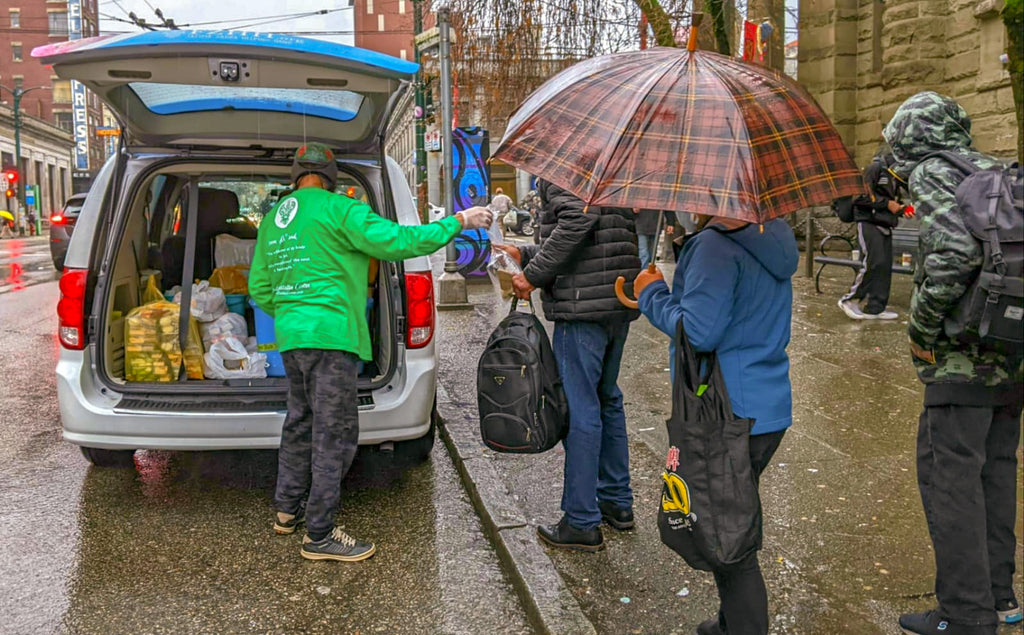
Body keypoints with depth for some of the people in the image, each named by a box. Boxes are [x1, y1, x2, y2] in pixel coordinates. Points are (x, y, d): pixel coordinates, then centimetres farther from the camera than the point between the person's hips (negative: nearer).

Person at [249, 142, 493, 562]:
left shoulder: (272, 220, 16)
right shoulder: (336, 209, -7)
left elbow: (259, 287, 19)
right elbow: (397, 241, -14)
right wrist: (458, 222, -8)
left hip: (290, 338, 9)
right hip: (329, 336, -9)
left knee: (302, 422, 21)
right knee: (335, 433, -3)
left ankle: (287, 509, 34)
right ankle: (319, 536, 2)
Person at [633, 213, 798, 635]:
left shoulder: (716, 245, -19)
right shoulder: (772, 237, 11)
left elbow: (698, 331, -24)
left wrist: (652, 294, -8)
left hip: (730, 416, -10)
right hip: (770, 410, 10)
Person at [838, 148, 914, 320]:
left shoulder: (895, 173, 18)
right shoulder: (875, 168, -9)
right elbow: (860, 196, -18)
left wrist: (902, 209, 8)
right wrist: (886, 203, -15)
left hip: (885, 225, 9)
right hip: (869, 223, -9)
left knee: (885, 267, 4)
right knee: (874, 262, -16)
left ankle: (875, 308, 9)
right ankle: (850, 299, -4)